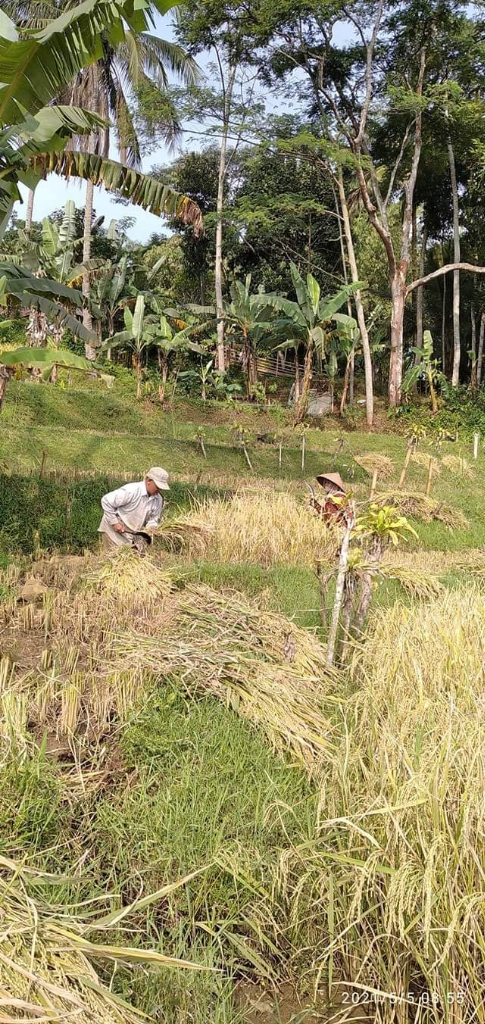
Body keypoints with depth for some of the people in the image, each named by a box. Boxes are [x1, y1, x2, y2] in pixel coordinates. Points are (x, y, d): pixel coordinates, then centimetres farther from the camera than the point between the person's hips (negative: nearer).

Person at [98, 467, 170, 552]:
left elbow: (153, 519, 6)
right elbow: (106, 501, -21)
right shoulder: (130, 491, -25)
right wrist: (114, 522, -21)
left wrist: (151, 527, -18)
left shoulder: (158, 500, -3)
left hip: (133, 535, 7)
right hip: (114, 530, -7)